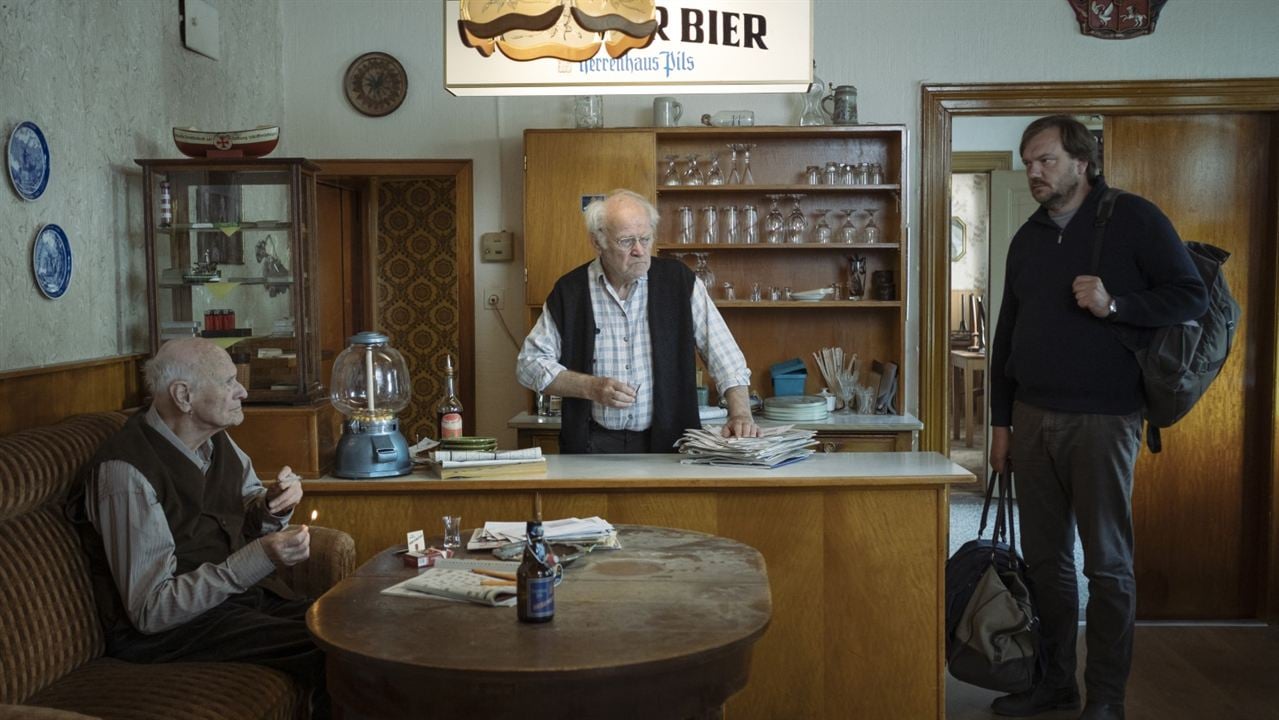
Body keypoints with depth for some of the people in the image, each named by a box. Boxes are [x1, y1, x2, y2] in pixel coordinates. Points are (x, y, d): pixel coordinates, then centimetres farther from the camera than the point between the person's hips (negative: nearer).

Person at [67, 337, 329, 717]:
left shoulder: (215, 438, 4)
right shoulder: (126, 472, -20)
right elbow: (151, 610, -21)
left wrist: (274, 504, -4)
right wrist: (261, 557, -27)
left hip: (240, 591, 8)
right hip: (163, 629, -7)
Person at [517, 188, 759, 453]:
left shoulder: (681, 282, 3)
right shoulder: (569, 292, 3)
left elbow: (723, 353, 3)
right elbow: (530, 362, 6)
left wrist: (740, 413, -10)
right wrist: (591, 387, -7)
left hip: (668, 442, 0)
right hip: (592, 444, 1)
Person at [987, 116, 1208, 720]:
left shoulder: (1132, 219, -3)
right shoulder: (1027, 239, 14)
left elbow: (1192, 296, -6)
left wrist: (1115, 304, -21)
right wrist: (1001, 421, 14)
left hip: (1102, 420, -6)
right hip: (1033, 419, 6)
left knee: (1107, 563, 2)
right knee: (1045, 558, 11)